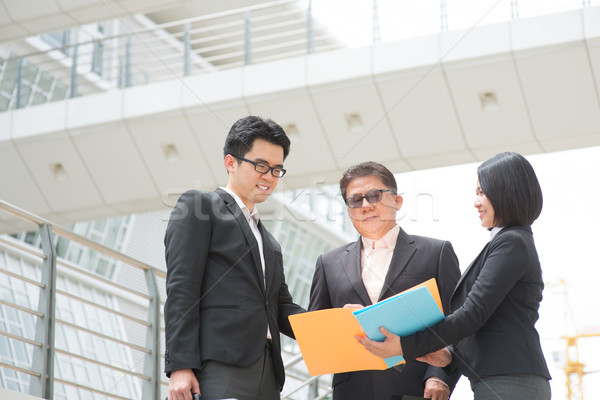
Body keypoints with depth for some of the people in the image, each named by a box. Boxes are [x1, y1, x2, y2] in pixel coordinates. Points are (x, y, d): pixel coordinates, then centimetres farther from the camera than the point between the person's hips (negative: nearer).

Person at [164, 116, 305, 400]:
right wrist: (180, 366, -16)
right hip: (219, 372, -8)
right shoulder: (198, 206, 6)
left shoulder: (268, 241, 30)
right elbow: (181, 289, -5)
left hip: (266, 376, 8)